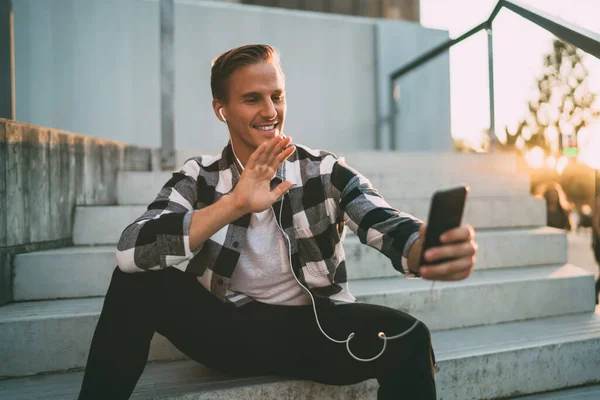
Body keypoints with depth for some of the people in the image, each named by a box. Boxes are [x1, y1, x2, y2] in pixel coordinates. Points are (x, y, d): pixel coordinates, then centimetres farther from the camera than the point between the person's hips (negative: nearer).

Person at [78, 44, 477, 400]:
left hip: (315, 328, 0)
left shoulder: (328, 172, -5)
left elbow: (391, 228, -21)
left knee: (408, 338, -28)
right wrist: (233, 204, -34)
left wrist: (432, 249, -46)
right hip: (228, 329, 1)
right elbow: (130, 251, -20)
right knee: (136, 279, -20)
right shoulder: (198, 177, -4)